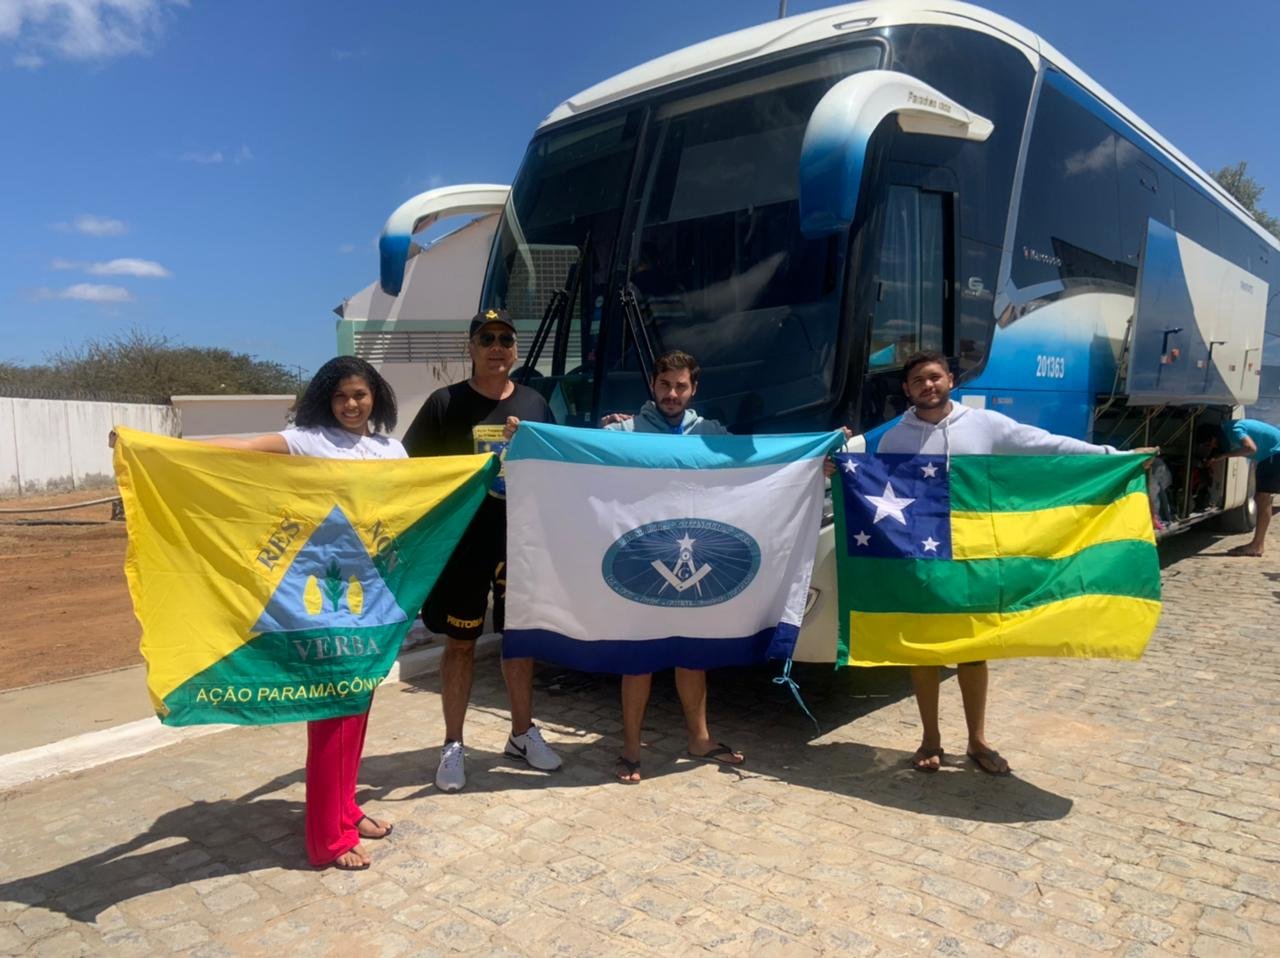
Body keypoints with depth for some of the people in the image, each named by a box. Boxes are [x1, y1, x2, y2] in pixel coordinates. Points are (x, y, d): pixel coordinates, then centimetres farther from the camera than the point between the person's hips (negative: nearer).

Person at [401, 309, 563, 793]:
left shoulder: (534, 404, 7)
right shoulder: (444, 403, -4)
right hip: (462, 541, -3)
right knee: (460, 643, 7)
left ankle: (522, 733, 29)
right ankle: (453, 745, 20)